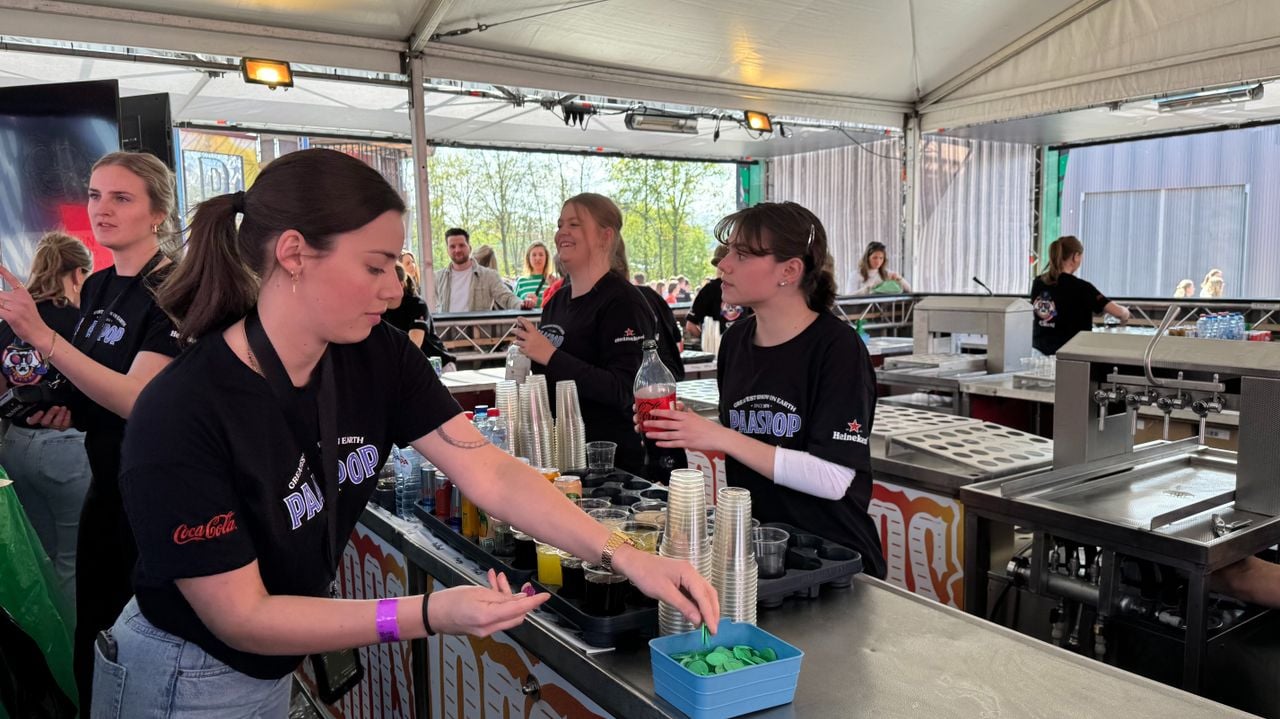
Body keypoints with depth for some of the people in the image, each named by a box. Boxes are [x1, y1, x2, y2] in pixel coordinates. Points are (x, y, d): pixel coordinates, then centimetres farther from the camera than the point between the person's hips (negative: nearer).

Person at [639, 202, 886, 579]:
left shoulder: (837, 347, -15)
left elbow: (833, 479, -20)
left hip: (833, 558, -5)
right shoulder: (736, 339, 2)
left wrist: (721, 437, -22)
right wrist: (691, 429, -5)